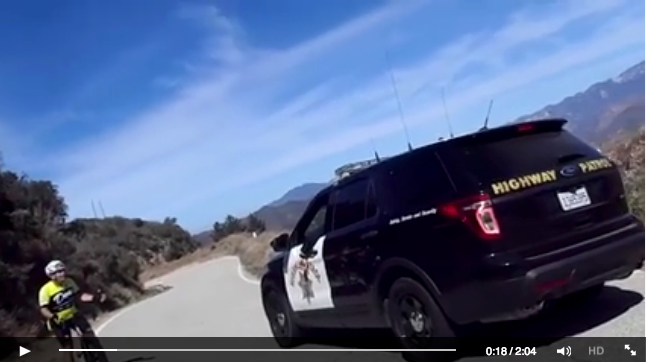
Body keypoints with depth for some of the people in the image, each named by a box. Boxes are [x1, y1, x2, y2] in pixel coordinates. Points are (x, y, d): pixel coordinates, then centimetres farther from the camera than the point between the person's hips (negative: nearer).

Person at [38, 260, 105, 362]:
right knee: (68, 347, -2)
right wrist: (53, 317, -40)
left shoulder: (69, 282, -8)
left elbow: (80, 295, -4)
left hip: (73, 314, 3)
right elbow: (43, 309, -21)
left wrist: (94, 297, -20)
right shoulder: (46, 290, -20)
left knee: (88, 331, -15)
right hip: (59, 321, -3)